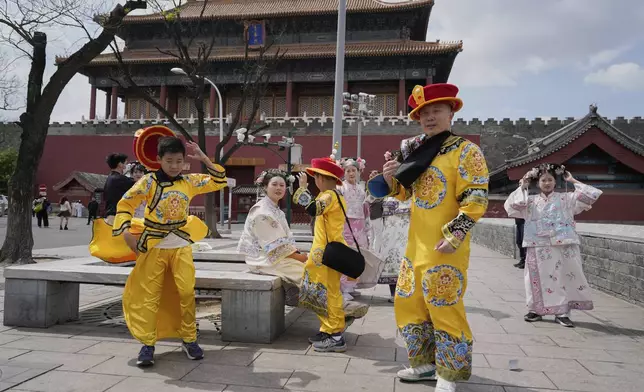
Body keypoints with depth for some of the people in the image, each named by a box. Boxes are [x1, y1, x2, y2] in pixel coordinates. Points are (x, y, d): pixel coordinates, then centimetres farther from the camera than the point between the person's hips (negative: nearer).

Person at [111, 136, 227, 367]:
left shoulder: (189, 181, 2)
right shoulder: (148, 182, -7)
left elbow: (219, 182, 5)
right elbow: (125, 204, -5)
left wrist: (204, 159, -2)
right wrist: (126, 231, -16)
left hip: (181, 247, 2)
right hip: (153, 247, -2)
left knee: (187, 292, -1)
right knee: (149, 296, 1)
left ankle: (189, 339, 14)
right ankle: (147, 344, 11)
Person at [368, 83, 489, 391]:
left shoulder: (466, 151, -7)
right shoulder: (417, 152, 13)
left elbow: (475, 200, -14)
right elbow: (406, 194, 22)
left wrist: (455, 236, -22)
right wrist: (392, 178, 2)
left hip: (444, 248, -8)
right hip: (416, 244, 8)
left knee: (445, 310, -2)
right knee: (407, 304, 14)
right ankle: (425, 363, 31)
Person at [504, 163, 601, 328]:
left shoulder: (565, 198, 8)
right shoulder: (531, 201, 10)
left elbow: (591, 195, 4)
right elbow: (512, 205, -3)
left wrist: (573, 181, 7)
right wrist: (522, 187, 4)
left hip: (563, 245, 0)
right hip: (539, 246, 1)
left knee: (564, 277, 0)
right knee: (539, 278, 5)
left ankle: (562, 312, 10)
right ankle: (536, 309, 17)